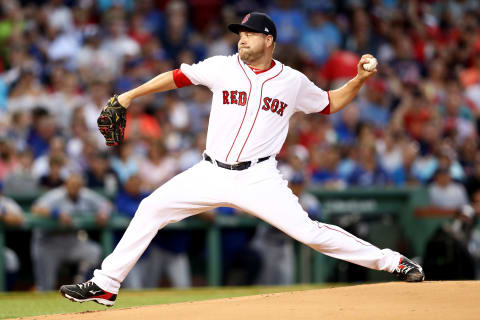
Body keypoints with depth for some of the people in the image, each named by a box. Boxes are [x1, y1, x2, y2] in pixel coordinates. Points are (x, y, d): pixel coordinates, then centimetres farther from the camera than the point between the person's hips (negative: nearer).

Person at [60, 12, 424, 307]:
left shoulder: (293, 82, 2)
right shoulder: (222, 68, 2)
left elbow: (331, 103, 15)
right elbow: (177, 77, 8)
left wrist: (359, 79, 0)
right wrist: (130, 95, 3)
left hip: (259, 179, -2)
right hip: (211, 174, 2)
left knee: (308, 231, -16)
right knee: (152, 208, -6)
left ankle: (392, 261, -5)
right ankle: (105, 286, 0)